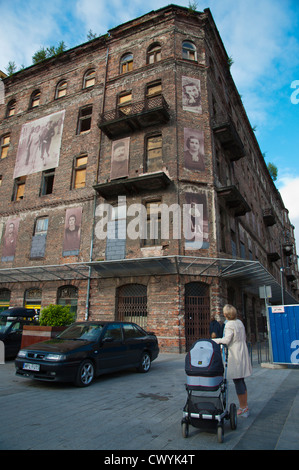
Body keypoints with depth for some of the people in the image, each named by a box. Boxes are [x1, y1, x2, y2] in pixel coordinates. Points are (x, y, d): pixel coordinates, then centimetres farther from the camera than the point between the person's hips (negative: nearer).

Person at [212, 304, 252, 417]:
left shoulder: (229, 324, -16)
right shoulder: (239, 322, 10)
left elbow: (226, 340, -20)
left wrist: (213, 340, -11)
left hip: (235, 355, -9)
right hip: (242, 353, 9)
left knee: (237, 381, 1)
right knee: (241, 381, 16)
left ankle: (243, 408, 10)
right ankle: (245, 406, 25)